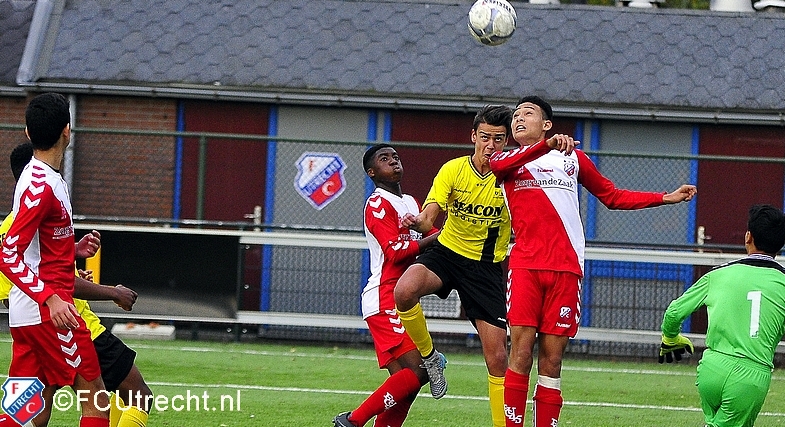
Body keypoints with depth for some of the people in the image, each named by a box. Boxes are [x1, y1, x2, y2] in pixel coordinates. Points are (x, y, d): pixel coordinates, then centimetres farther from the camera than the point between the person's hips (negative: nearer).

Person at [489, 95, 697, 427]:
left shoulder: (572, 159, 22)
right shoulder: (508, 160, 14)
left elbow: (613, 197, 31)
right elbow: (497, 165, -12)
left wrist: (666, 198, 23)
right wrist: (546, 145, -27)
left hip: (566, 270, 2)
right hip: (525, 266, -2)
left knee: (551, 360, -1)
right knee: (520, 353, -11)